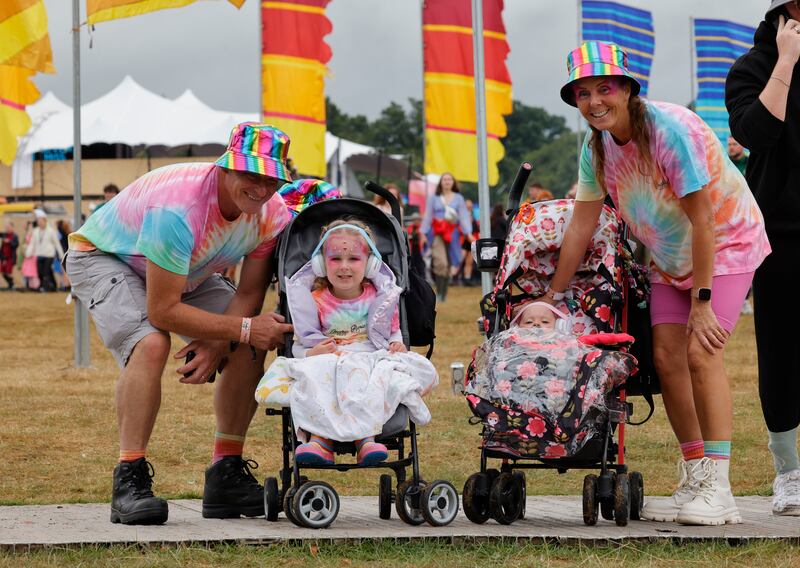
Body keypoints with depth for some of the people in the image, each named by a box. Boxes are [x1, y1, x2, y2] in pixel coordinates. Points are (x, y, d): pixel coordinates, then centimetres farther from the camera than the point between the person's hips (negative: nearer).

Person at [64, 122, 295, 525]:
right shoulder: (178, 208, -41)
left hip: (184, 271, 7)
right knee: (151, 344, -34)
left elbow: (250, 294, -10)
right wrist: (243, 329, -34)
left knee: (250, 349, -9)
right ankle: (129, 480, -28)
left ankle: (226, 477, 0)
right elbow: (162, 311, -37)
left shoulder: (272, 214, -20)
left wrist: (219, 344, -29)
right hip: (104, 258, -7)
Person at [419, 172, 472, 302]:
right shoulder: (434, 197, 7)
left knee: (449, 264, 5)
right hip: (437, 232, -2)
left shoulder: (458, 198, 7)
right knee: (441, 262, -20)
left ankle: (444, 293, 16)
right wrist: (423, 233, 3)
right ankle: (439, 292, -17)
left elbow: (464, 216, 2)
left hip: (452, 233, 2)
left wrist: (468, 233, -10)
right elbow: (428, 216, 8)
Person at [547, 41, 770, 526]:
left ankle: (719, 491, -19)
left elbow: (702, 219, -27)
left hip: (726, 244, -7)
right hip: (670, 257, 7)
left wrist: (701, 302, -25)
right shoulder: (596, 146, -8)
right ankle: (695, 481, 5)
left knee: (701, 354, -19)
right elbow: (582, 224, 1)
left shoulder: (670, 130, -29)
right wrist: (552, 297, 3)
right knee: (666, 355, -5)